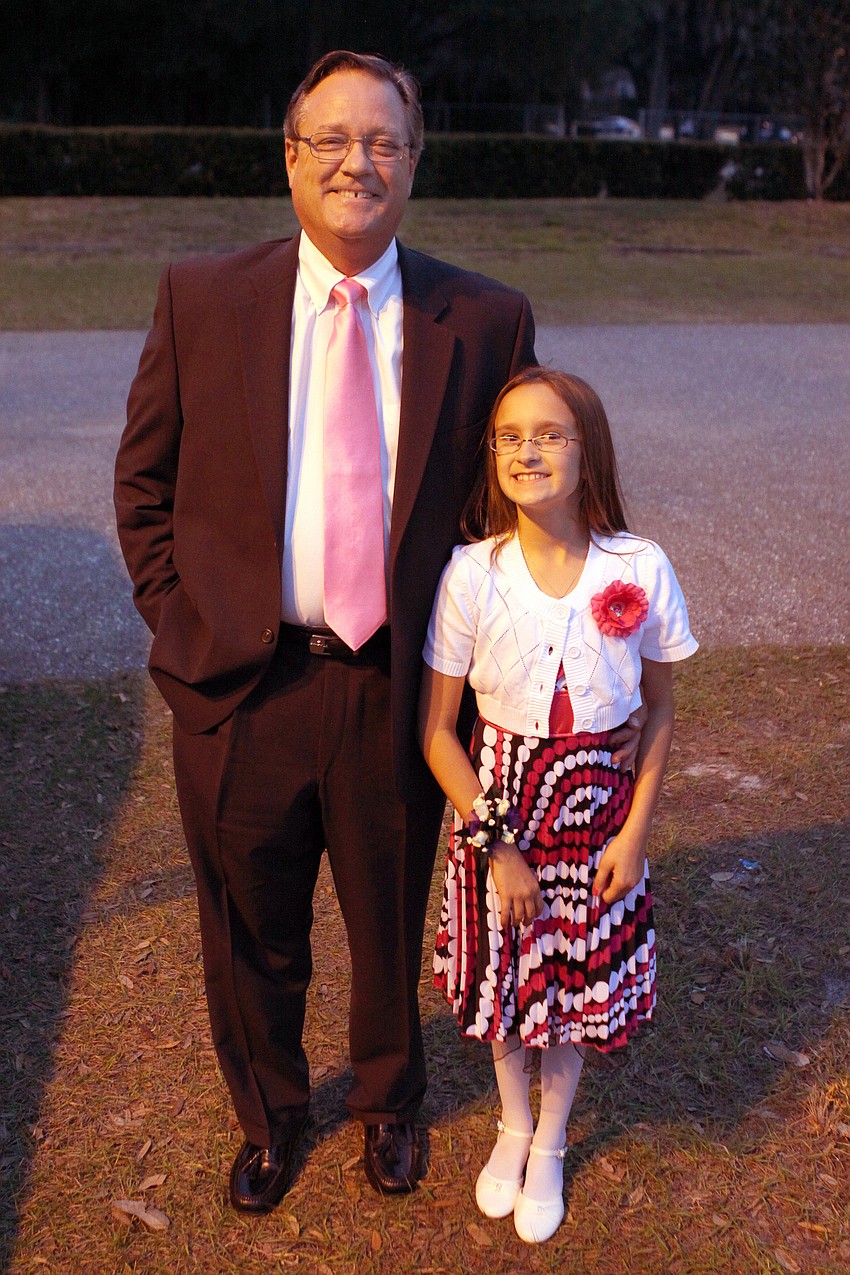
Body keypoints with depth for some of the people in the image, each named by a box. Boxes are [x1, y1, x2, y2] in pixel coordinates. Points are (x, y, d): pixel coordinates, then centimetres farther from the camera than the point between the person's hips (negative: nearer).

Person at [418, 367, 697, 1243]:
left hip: (595, 809, 0)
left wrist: (635, 831, -6)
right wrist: (497, 845, -10)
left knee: (577, 979, 15)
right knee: (501, 975, 16)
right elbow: (436, 731, -9)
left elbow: (659, 713, 0)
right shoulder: (472, 572, -16)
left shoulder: (641, 570, -14)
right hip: (496, 803, 0)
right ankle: (513, 1125, 47)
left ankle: (551, 1145, 44)